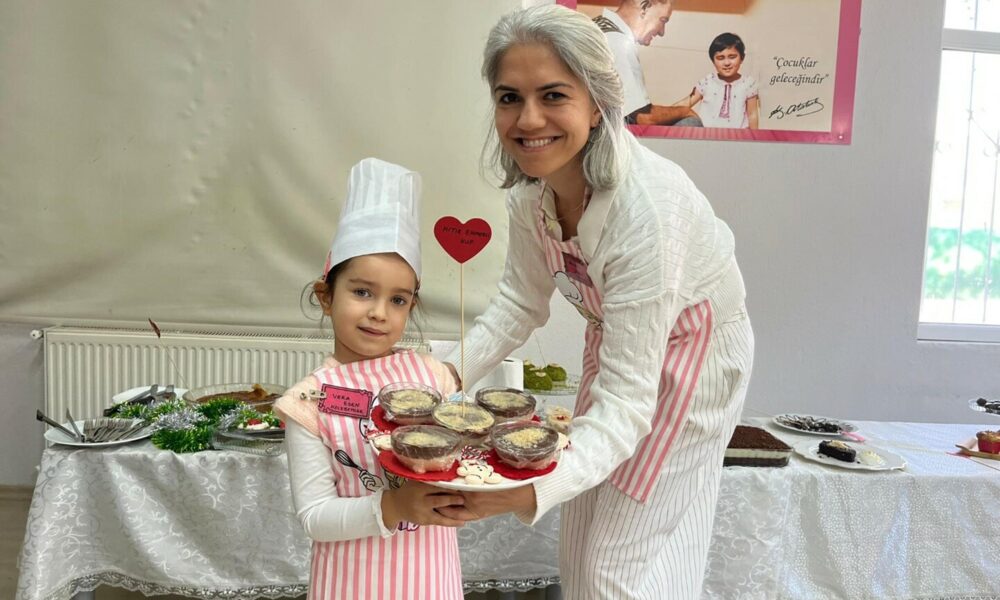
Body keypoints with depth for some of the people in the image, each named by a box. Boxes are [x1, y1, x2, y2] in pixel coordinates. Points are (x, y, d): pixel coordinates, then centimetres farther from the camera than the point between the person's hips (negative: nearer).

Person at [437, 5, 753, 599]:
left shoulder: (646, 208, -38)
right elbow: (523, 302, -2)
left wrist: (533, 490, -52)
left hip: (691, 353, -6)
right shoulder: (531, 184, -16)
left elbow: (627, 397, -38)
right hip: (615, 340, 7)